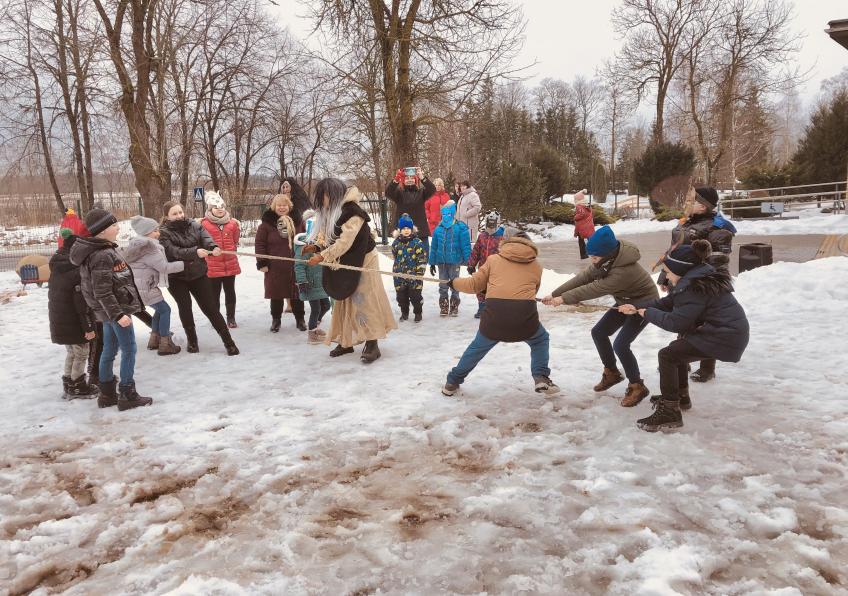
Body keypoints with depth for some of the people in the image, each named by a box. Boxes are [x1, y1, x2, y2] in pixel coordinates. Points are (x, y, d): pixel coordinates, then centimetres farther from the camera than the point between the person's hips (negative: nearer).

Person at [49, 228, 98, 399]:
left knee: (72, 353, 21)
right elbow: (82, 302, -21)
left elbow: (53, 295, 18)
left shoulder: (57, 269, 8)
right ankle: (78, 387, 12)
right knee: (81, 354, 5)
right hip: (74, 322, -9)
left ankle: (69, 385, 27)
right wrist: (88, 326, -18)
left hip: (58, 320, 9)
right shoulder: (78, 271, -20)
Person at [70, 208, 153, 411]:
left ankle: (107, 394, 23)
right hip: (115, 309, -10)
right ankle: (127, 395, 3)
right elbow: (102, 292, -24)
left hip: (109, 310, 10)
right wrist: (118, 314, -25)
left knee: (109, 350, 15)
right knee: (128, 349, -3)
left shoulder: (104, 250, 9)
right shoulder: (102, 256, -22)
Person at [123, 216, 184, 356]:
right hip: (144, 287, -10)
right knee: (165, 310, -3)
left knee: (160, 309, 20)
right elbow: (164, 267, -18)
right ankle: (165, 345, -1)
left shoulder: (140, 244, 16)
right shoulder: (148, 247, -18)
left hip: (143, 285, 10)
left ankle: (154, 339, 28)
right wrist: (184, 264, -8)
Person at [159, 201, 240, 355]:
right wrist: (195, 252, -36)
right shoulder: (164, 233, -7)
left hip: (198, 274, 2)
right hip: (176, 277, -2)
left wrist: (213, 247, -37)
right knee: (185, 308, 1)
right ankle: (192, 340, 23)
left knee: (211, 308, 0)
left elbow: (206, 238, -15)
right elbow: (174, 252, -22)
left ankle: (228, 342, 4)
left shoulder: (194, 225, 2)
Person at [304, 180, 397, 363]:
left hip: (362, 262, -9)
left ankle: (372, 344, -4)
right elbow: (329, 239, 8)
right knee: (344, 302, 11)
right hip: (345, 264, 9)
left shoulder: (352, 212, -21)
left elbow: (344, 242, -28)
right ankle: (345, 341, 20)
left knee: (365, 301, -7)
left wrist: (322, 256, -29)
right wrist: (315, 247, -10)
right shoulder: (332, 213, 6)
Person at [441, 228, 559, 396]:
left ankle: (453, 382, 33)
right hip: (525, 316, 0)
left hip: (494, 316, 1)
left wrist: (454, 282, 36)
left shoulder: (493, 259, 14)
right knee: (540, 340, 30)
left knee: (477, 348, 24)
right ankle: (541, 377, 15)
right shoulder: (536, 265, 17)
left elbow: (474, 285, 18)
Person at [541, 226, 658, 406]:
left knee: (621, 345, -19)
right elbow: (584, 277, -12)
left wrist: (564, 298, -27)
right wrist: (555, 294, -18)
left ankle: (637, 387, 1)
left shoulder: (624, 270, -38)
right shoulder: (606, 260, -13)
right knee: (598, 332, 6)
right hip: (625, 301, 9)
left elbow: (594, 289, -34)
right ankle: (612, 373, 25)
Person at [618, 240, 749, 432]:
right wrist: (636, 307, 11)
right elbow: (667, 303, 13)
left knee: (667, 355, -11)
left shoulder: (693, 288, -23)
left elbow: (675, 322, -22)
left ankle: (669, 412, -9)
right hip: (730, 332, 11)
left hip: (725, 338, -11)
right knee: (677, 349, 25)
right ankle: (680, 396, 36)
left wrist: (648, 313, -8)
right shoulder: (696, 278, 9)